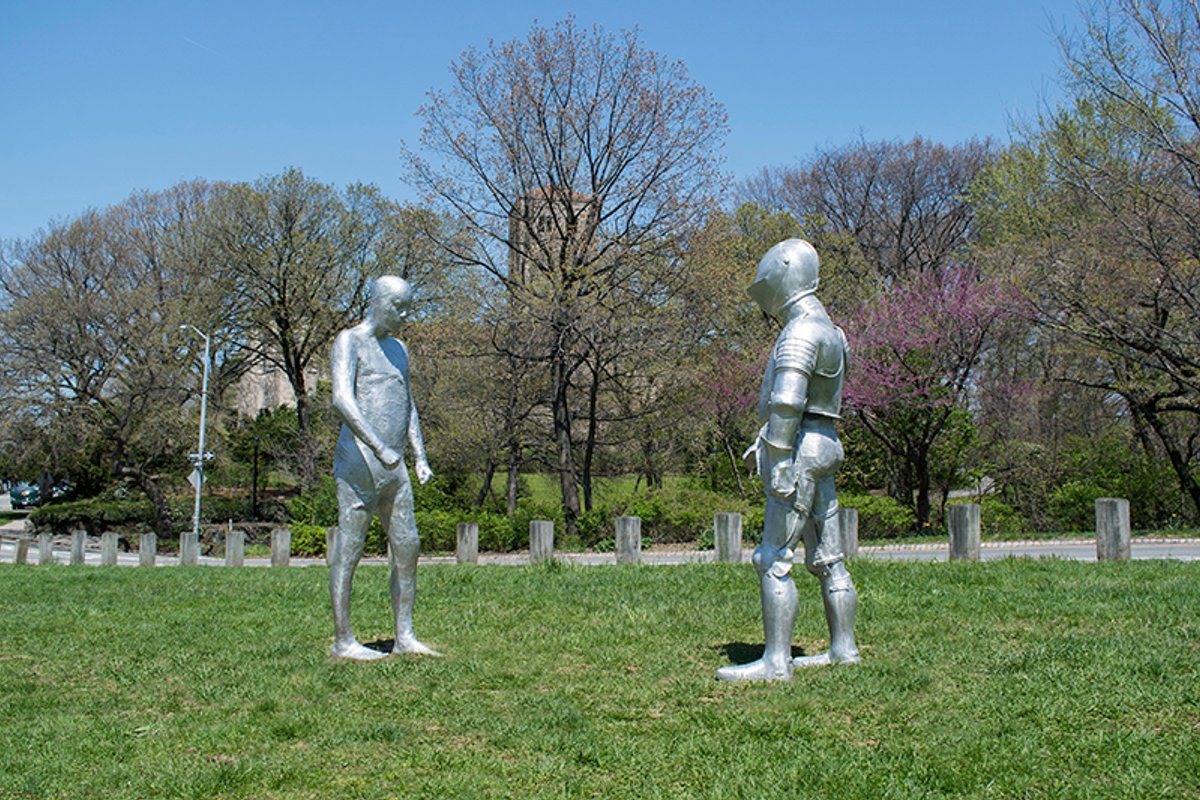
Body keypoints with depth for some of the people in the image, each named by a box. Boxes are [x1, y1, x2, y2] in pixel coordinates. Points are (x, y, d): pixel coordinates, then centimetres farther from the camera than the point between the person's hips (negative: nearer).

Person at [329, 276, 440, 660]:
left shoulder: (398, 349, 21)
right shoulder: (349, 341, -4)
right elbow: (342, 400, -19)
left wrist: (420, 455, 13)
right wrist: (379, 447, -28)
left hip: (394, 468, 8)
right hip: (359, 460, -8)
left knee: (408, 548, 7)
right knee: (348, 552, -3)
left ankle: (405, 637, 13)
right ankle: (343, 641, 2)